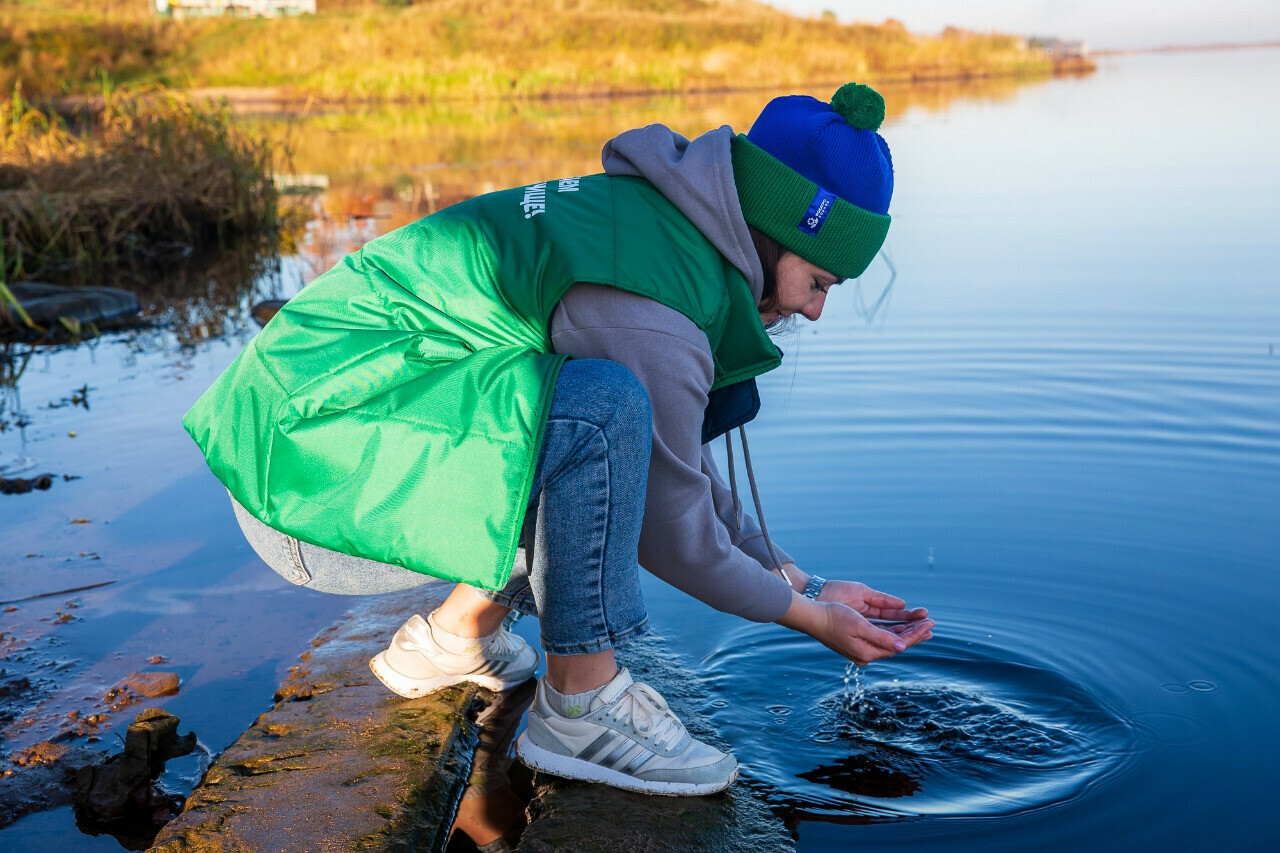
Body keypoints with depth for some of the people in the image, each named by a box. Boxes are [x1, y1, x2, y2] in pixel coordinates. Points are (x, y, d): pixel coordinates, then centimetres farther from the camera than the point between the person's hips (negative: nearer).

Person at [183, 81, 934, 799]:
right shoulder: (648, 315, -24)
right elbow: (672, 529, -14)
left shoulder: (653, 218, 7)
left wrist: (801, 581, 16)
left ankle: (451, 638, 20)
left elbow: (681, 468, 15)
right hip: (319, 486, -10)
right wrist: (805, 615, 1)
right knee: (605, 411, -29)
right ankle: (580, 703, -14)